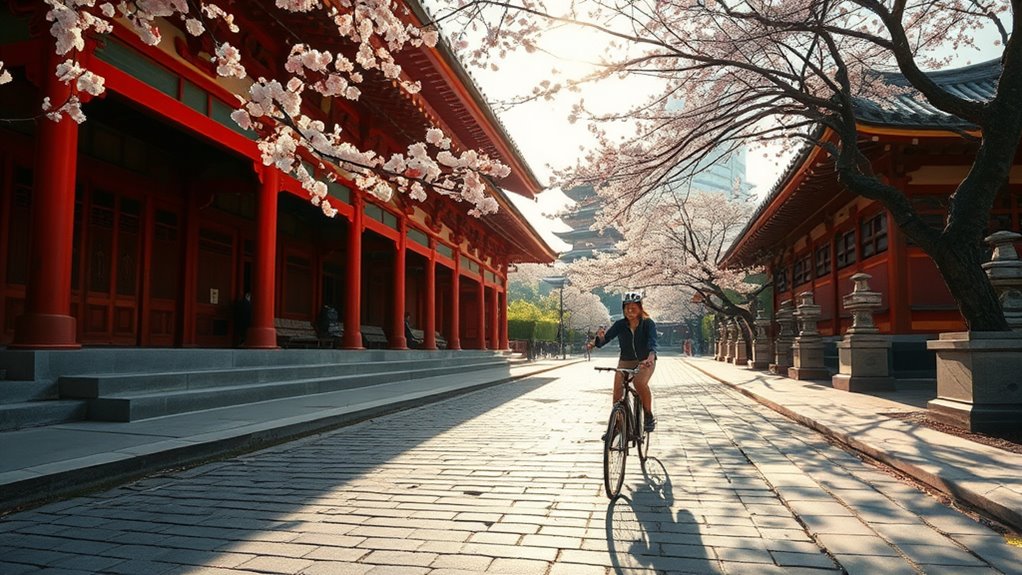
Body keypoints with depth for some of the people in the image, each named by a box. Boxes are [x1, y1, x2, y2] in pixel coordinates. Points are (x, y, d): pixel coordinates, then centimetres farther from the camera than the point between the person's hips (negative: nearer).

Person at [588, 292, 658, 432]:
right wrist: (600, 338, -41)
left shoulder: (648, 323, -16)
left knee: (640, 382, -31)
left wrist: (651, 357, -52)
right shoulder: (620, 325, -9)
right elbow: (605, 339, -17)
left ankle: (649, 416, -11)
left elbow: (652, 342, -32)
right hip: (625, 361, 3)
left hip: (645, 361, -3)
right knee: (617, 389, -15)